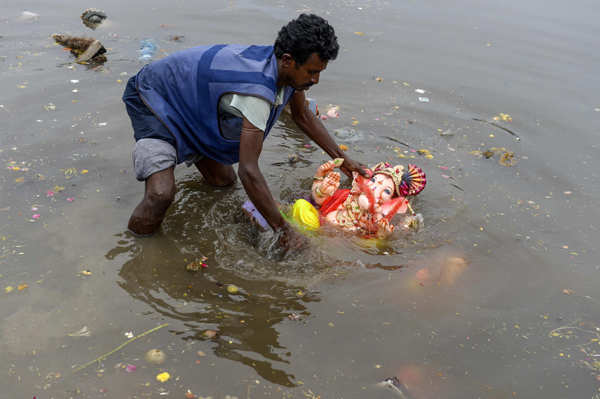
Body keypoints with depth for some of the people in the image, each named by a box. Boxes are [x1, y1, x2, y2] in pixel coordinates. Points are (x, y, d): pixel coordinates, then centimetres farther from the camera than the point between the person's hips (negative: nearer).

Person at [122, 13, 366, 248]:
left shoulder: (288, 70, -13)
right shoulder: (257, 92, -40)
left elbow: (303, 117, 8)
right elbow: (248, 171, -40)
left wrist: (343, 160, 9)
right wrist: (283, 230, -34)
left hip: (190, 106, 8)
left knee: (224, 181, 15)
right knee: (162, 194, -26)